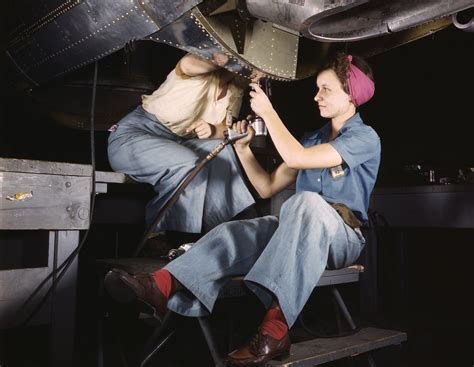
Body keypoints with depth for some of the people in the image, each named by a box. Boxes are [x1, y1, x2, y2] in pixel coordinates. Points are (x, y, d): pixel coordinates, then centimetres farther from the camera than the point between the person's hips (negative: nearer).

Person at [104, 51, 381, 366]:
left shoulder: (365, 137, -1)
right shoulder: (313, 138, 21)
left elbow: (297, 158, -18)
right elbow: (268, 187, 16)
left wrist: (268, 113, -9)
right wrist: (244, 149, 6)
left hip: (344, 236, -5)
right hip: (297, 230, 6)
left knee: (306, 202, -39)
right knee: (237, 232, -23)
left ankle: (276, 326, -50)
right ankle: (163, 285, -46)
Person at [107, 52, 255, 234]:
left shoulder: (235, 91, 8)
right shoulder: (202, 69, -13)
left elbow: (227, 129, 3)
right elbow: (188, 63, -36)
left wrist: (212, 129, -19)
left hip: (176, 142, 7)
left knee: (222, 150, -16)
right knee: (188, 165, -31)